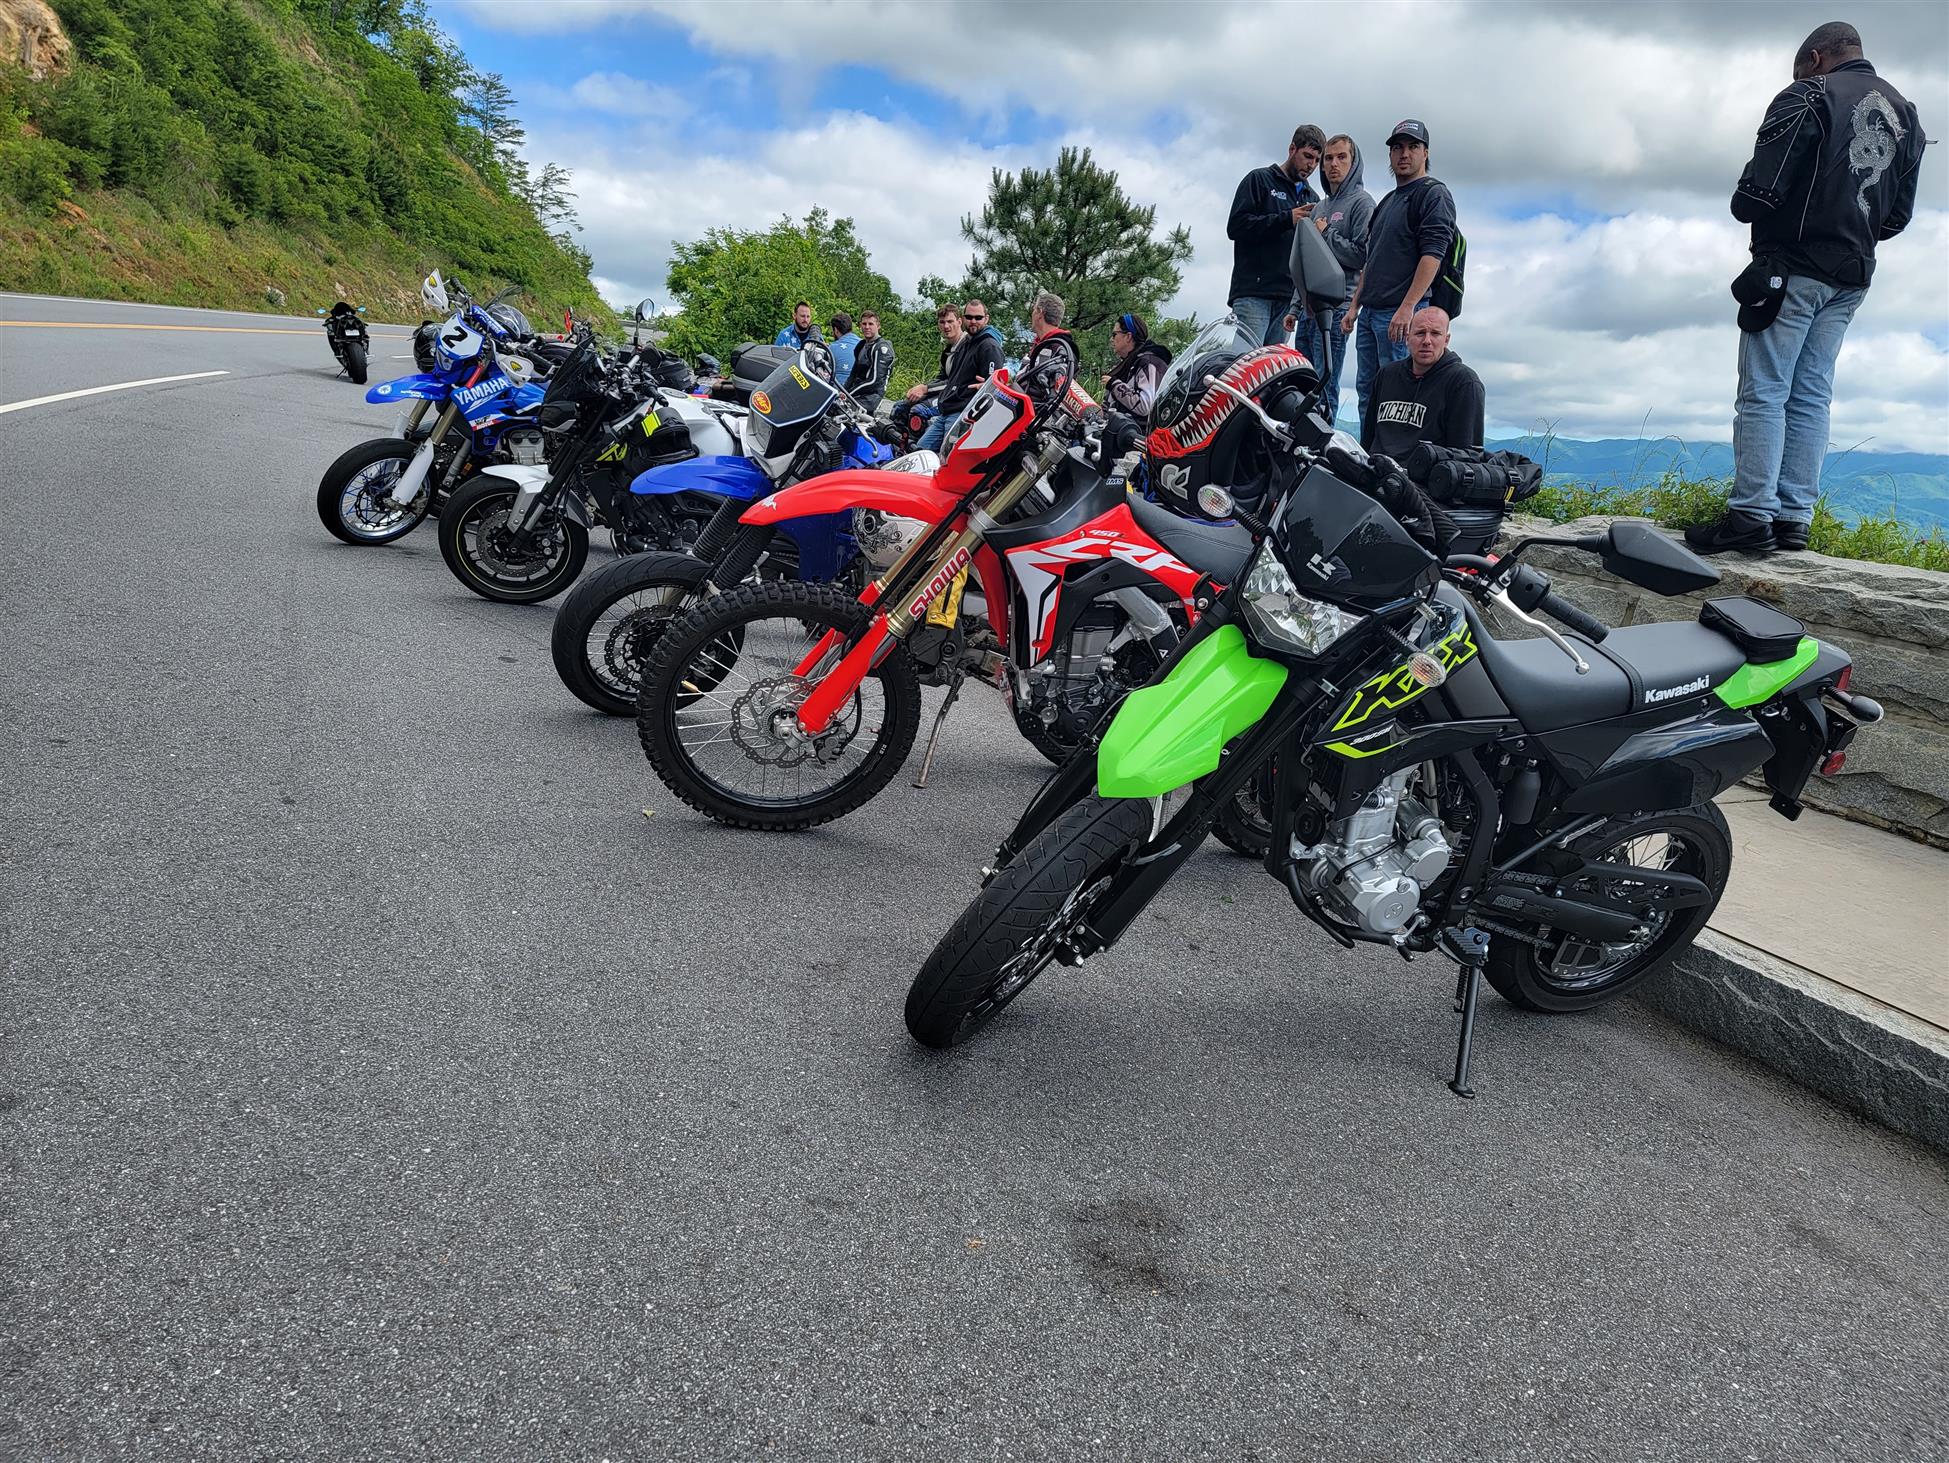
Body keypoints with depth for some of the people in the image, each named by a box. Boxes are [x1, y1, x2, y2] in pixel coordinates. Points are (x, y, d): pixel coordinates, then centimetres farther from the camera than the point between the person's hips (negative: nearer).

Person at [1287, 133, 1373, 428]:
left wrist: (1326, 233, -7)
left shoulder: (1362, 202, -1)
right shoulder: (1318, 208, 24)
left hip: (1335, 307, -8)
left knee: (1324, 389, -12)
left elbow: (1362, 256, -12)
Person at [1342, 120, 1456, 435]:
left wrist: (1407, 307, -23)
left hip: (1402, 314, -9)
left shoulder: (1434, 193, -3)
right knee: (1366, 392, 8)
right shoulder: (1386, 202, 25)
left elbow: (1432, 254, -15)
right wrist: (1354, 306, 19)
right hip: (1369, 313, 9)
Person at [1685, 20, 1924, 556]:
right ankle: (1794, 519, 4)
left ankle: (1752, 516, -13)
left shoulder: (1807, 98, -7)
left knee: (1763, 393, -8)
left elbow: (1756, 195, -15)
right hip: (1852, 278, 7)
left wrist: (1743, 204, 6)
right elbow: (1898, 215, 15)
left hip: (1791, 270, -7)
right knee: (1811, 398, 7)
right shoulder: (1906, 114, 16)